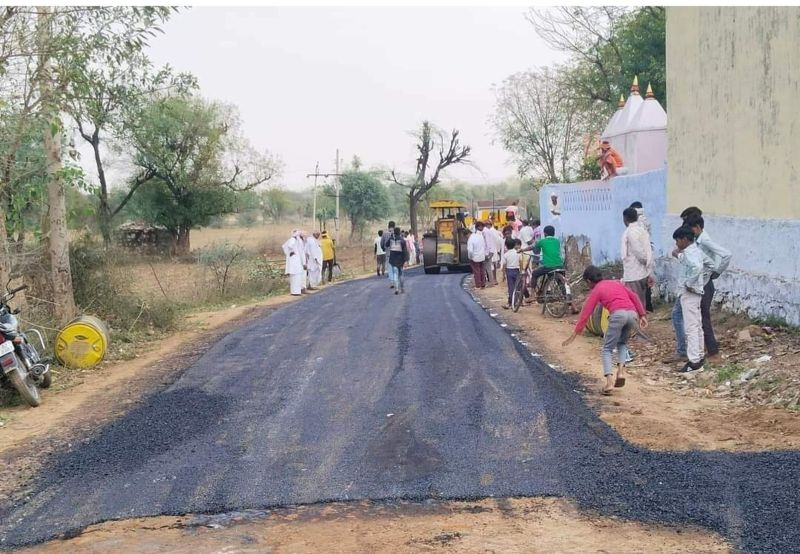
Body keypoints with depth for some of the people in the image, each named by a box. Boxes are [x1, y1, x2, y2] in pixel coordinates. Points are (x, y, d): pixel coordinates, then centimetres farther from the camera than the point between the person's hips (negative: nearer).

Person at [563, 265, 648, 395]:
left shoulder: (596, 291, 15)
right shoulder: (616, 283, 30)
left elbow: (586, 313, 12)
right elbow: (634, 296, 20)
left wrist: (575, 333, 14)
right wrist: (642, 315, 18)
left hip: (618, 314, -5)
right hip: (633, 313, 5)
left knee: (607, 349, 8)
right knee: (622, 343, 28)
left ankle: (609, 381, -9)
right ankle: (621, 370, 5)